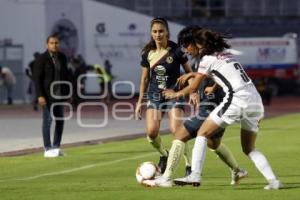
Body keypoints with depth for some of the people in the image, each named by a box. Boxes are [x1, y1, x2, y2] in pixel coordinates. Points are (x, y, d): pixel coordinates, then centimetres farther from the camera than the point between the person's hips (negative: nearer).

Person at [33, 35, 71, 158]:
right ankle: (47, 149, 0)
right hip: (47, 95, -6)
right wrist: (40, 96, -20)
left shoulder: (62, 57, 7)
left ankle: (56, 147, 14)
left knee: (60, 121, 6)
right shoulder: (41, 59, -10)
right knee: (47, 121, -4)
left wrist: (68, 92, 8)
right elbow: (37, 78, -13)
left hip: (59, 95, 6)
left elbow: (66, 76, 13)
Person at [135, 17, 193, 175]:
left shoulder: (176, 50, -8)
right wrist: (140, 101, 12)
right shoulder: (148, 53, 2)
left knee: (176, 130, -20)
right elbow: (145, 78, 12)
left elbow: (189, 72, 2)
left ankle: (189, 164, -3)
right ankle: (164, 155, 16)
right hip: (154, 95, 3)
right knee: (151, 132, -15)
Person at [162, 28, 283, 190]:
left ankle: (195, 175, -9)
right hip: (256, 99, 8)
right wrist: (192, 74, 48)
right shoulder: (226, 55, 25)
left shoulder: (208, 59, 3)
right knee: (249, 149, 16)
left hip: (237, 100, -8)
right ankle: (273, 180, -1)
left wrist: (175, 94, 27)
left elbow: (194, 87, 11)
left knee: (202, 134, 2)